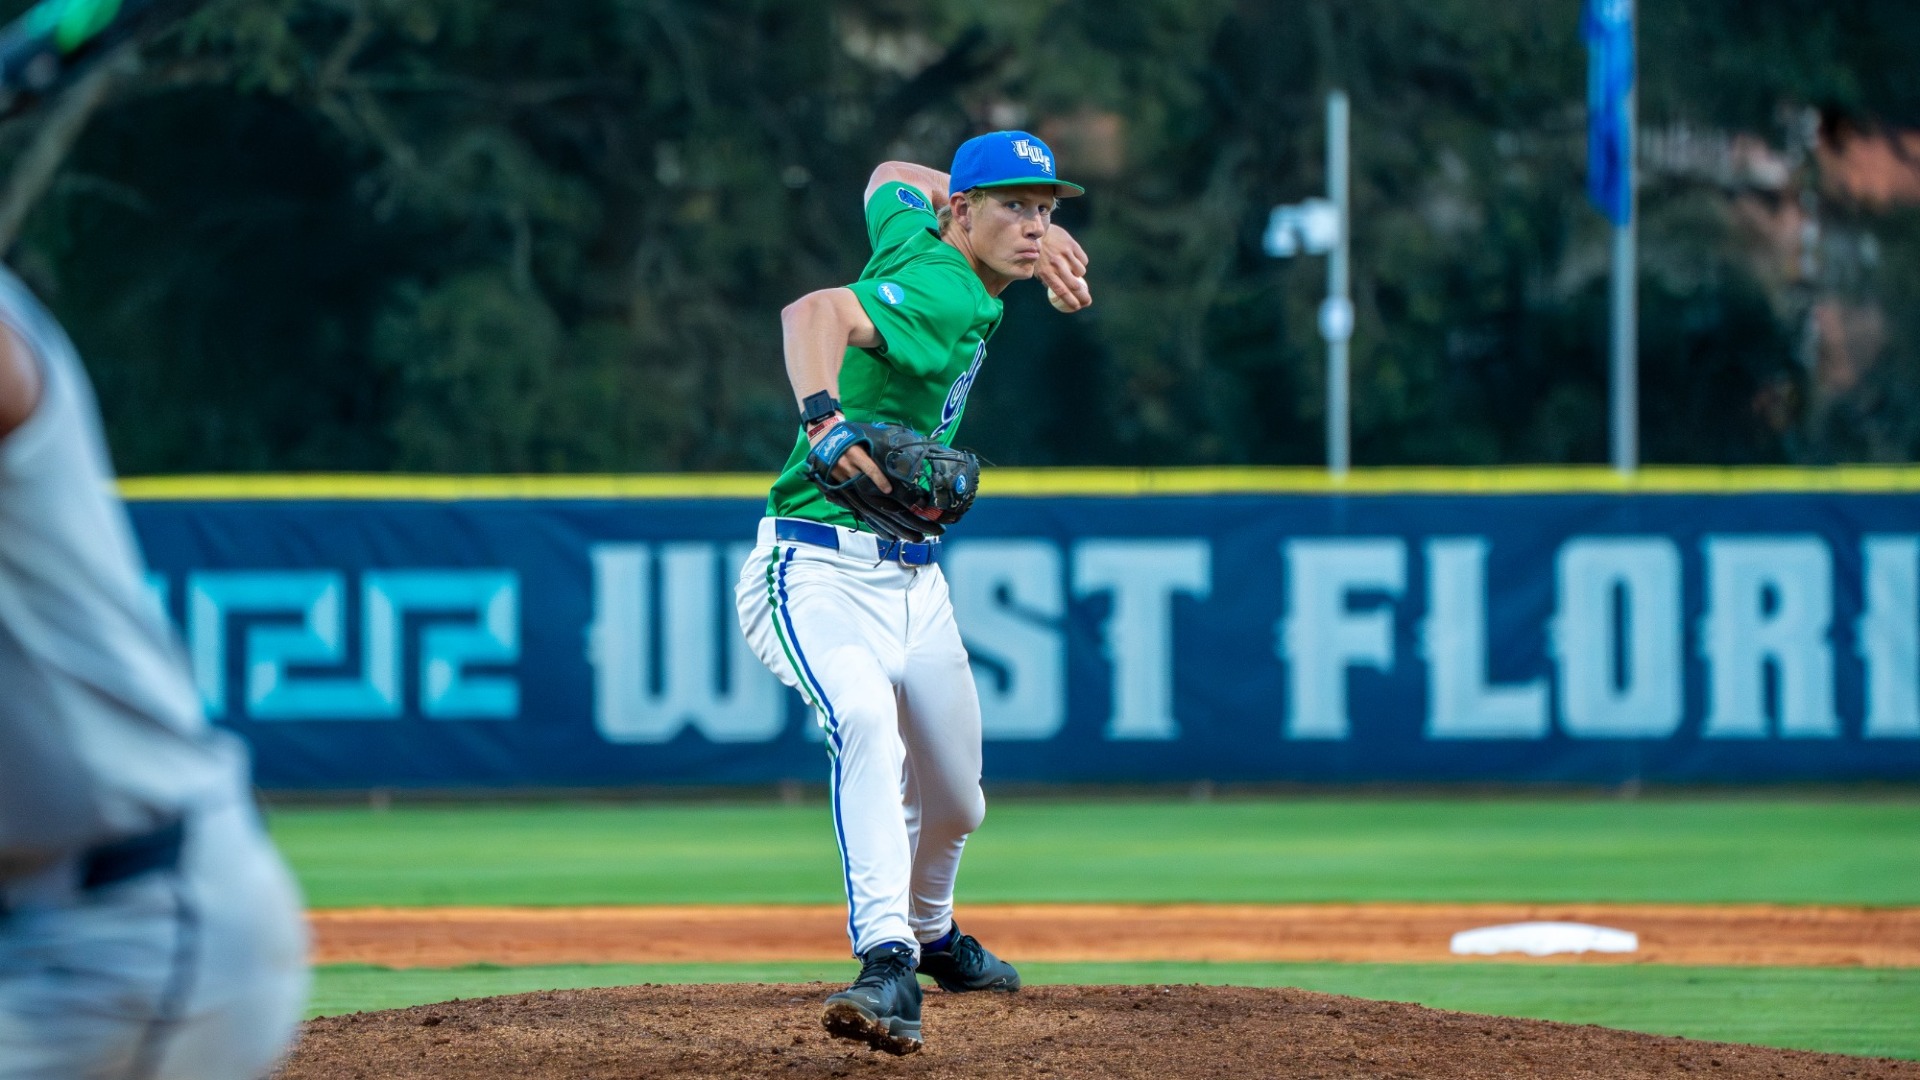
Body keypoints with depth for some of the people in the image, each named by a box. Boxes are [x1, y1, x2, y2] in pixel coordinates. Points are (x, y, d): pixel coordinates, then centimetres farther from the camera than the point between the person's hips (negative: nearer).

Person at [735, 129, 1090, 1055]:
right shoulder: (940, 294, -21)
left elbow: (894, 178, 28)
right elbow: (814, 310, -40)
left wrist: (1037, 237, 22)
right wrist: (823, 417, -59)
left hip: (914, 583, 10)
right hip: (820, 570, -10)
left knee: (953, 804, 22)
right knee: (863, 721, -38)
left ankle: (933, 935, 52)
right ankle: (888, 965, -52)